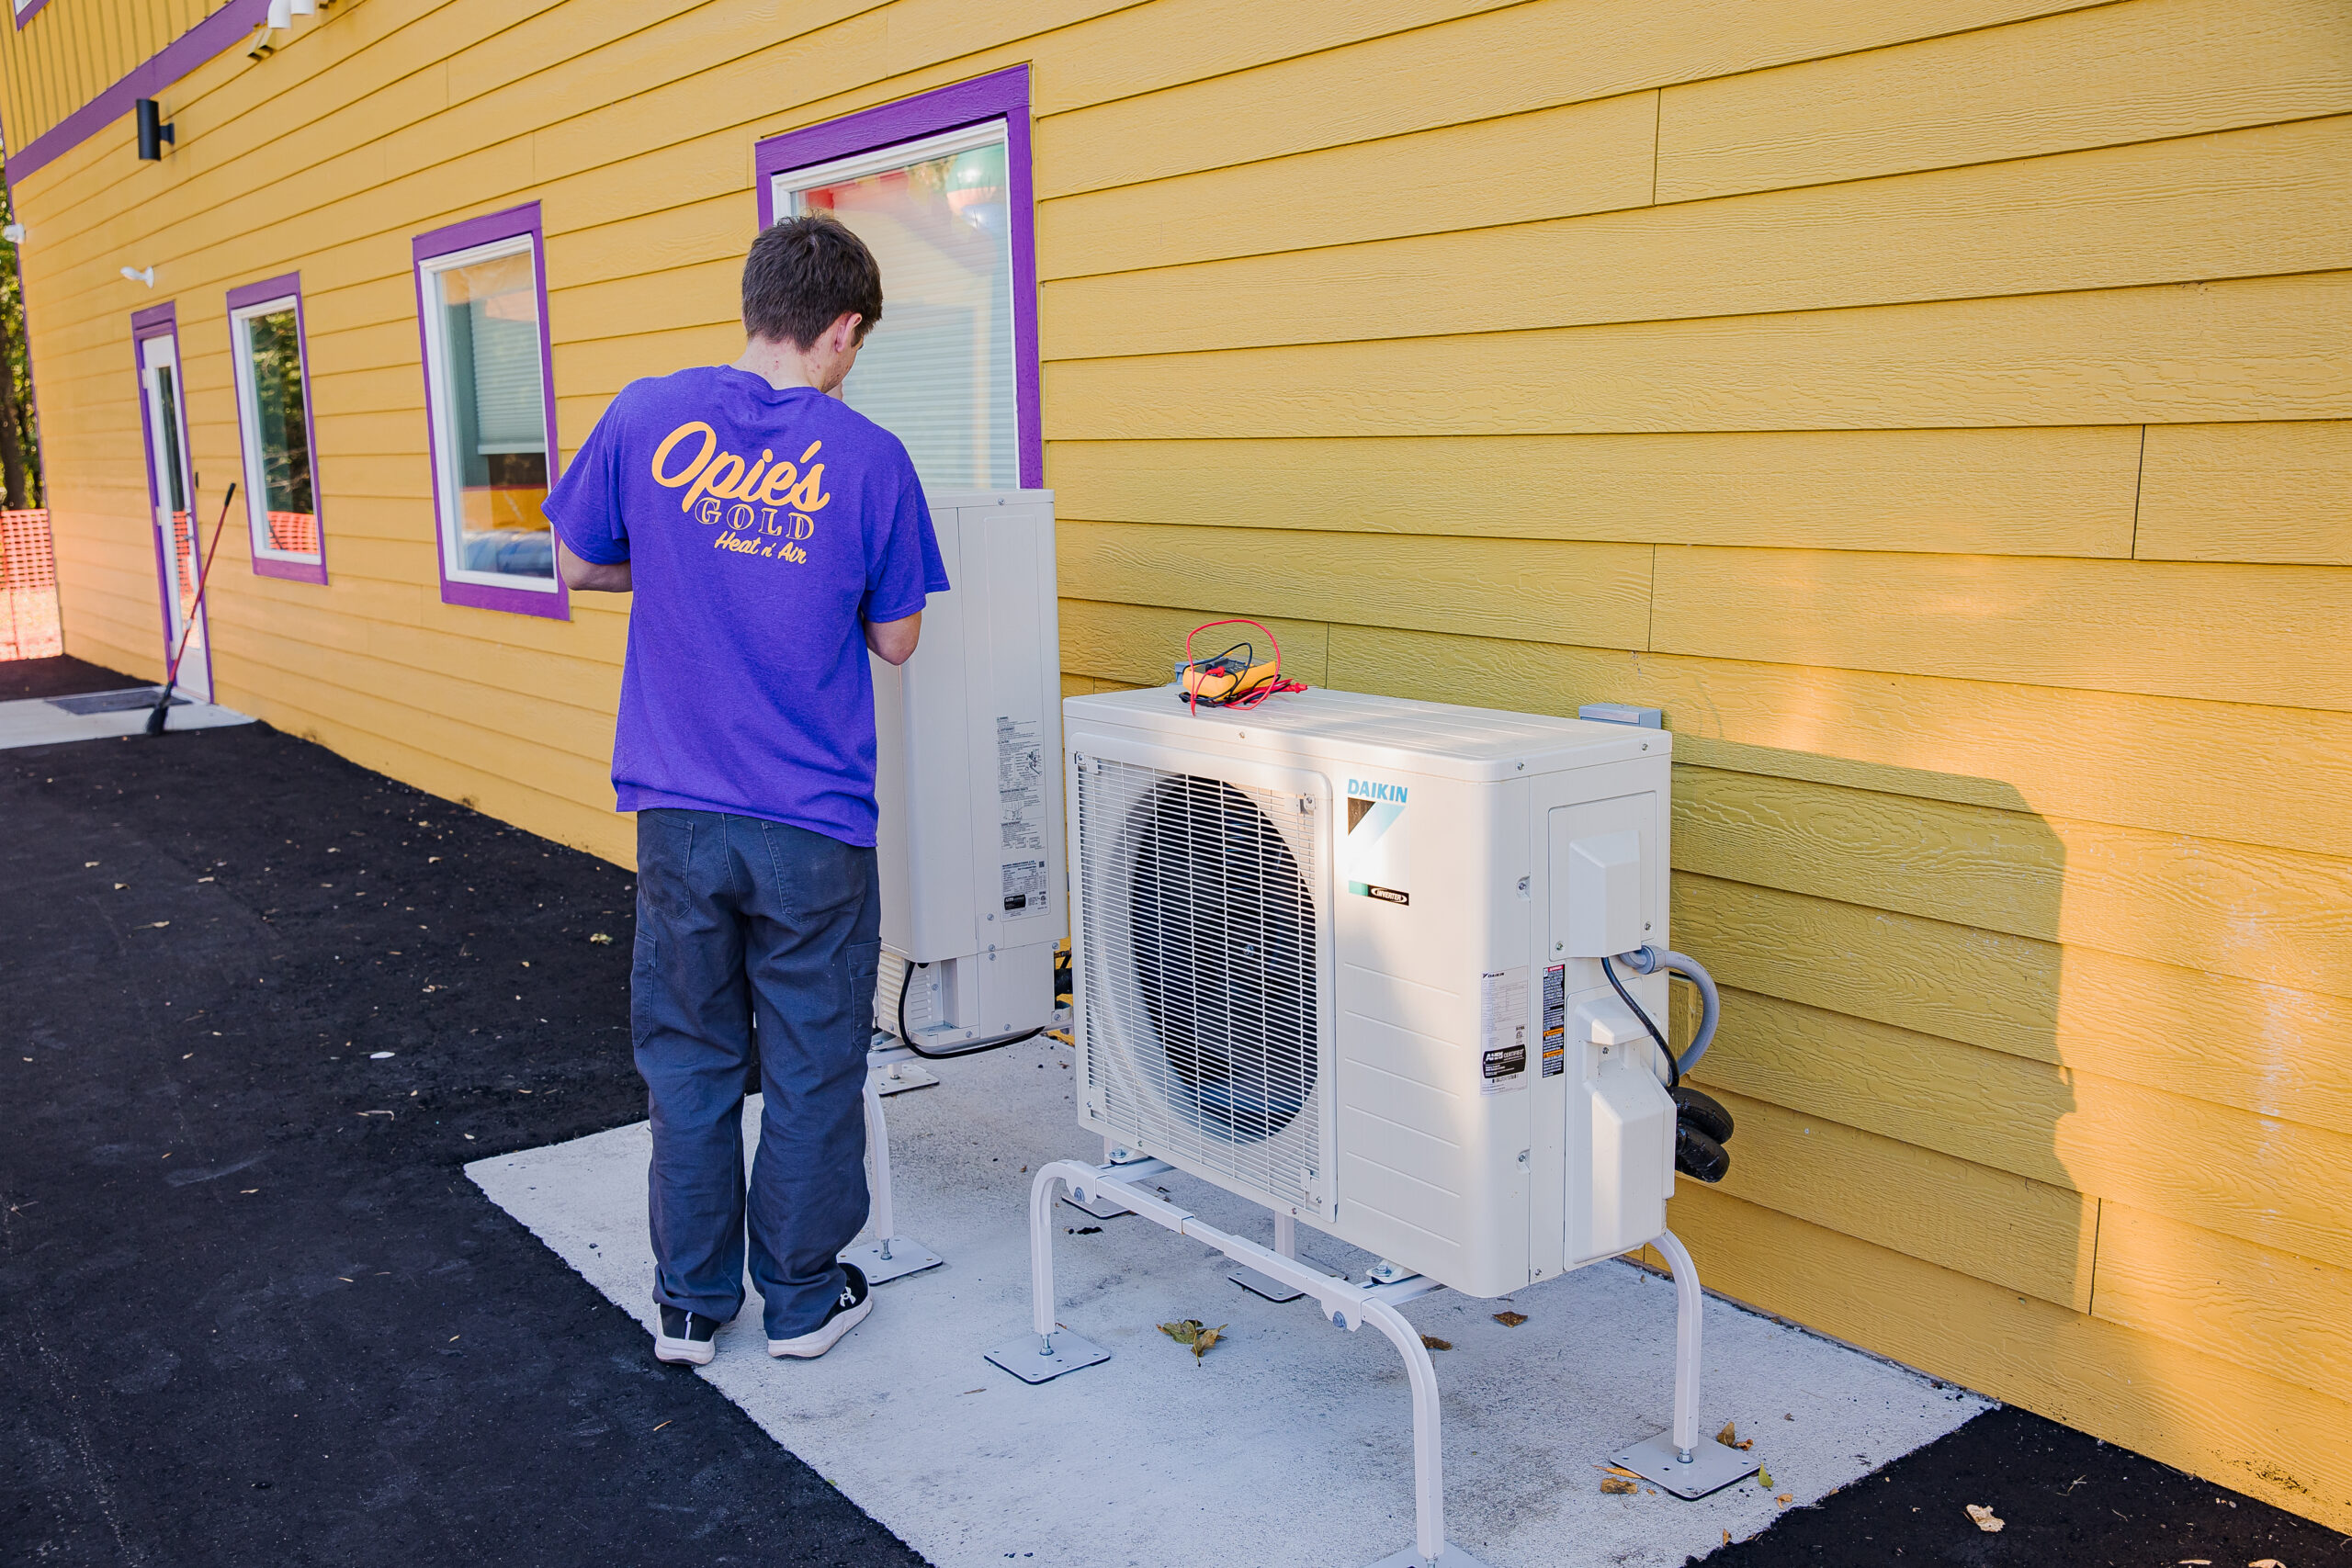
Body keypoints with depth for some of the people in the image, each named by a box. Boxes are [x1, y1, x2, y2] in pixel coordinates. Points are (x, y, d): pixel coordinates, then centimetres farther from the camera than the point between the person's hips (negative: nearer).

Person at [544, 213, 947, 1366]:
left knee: (688, 1059, 16)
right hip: (814, 823, -2)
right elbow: (895, 640, 0)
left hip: (679, 813, 2)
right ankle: (801, 1299, 26)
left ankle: (690, 1303, 27)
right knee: (810, 1068, 13)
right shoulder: (868, 460, -8)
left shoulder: (647, 418, -4)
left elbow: (580, 564, 8)